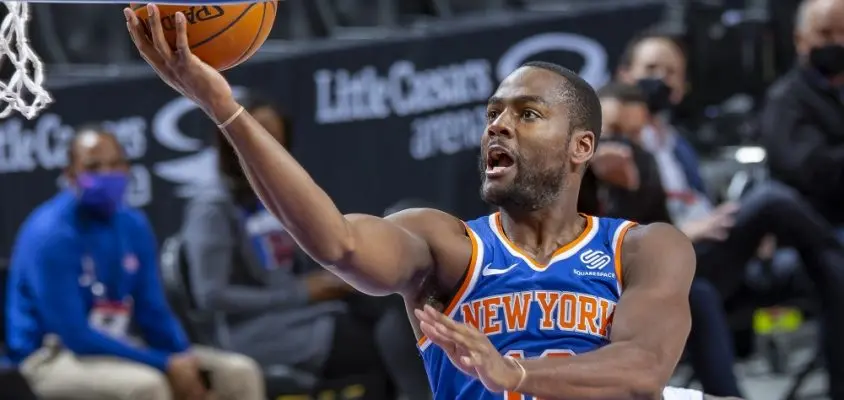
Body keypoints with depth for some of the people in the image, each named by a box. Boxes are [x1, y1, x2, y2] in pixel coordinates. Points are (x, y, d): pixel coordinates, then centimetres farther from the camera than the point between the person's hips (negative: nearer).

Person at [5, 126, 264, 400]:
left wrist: (186, 362, -11)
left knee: (240, 372, -5)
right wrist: (165, 365, -22)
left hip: (119, 348, 8)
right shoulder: (50, 235, -19)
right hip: (54, 356, -8)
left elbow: (153, 312, 9)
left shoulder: (134, 226, 5)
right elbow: (73, 336, -22)